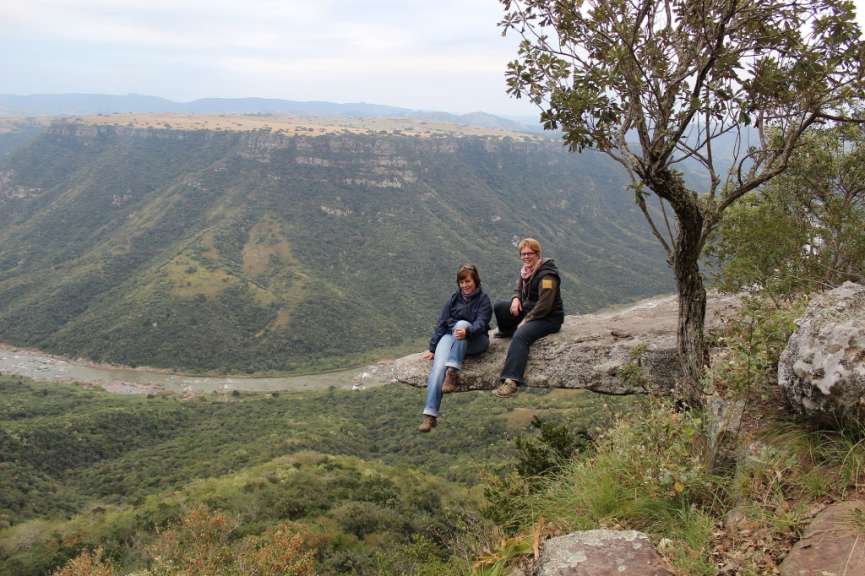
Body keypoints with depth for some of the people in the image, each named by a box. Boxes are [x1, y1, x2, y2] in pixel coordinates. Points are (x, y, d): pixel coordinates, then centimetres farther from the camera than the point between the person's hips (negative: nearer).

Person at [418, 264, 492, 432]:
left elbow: (481, 324, -13)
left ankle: (452, 373, -43)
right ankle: (430, 415, -35)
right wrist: (432, 348, 0)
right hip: (450, 337, 3)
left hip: (475, 341, -2)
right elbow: (441, 324, 10)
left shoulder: (483, 300, 4)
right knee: (438, 366, -28)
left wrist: (467, 332, -36)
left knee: (462, 324, -36)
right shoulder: (454, 299, 13)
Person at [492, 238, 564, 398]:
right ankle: (507, 332, 26)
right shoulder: (526, 271, 8)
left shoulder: (546, 275, -19)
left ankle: (511, 381, -45)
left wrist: (526, 320, -22)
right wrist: (516, 298, -2)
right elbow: (519, 289, 23)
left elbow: (545, 305, -24)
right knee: (499, 306, -4)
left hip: (549, 318, -9)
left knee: (521, 335, -35)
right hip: (529, 311, 9)